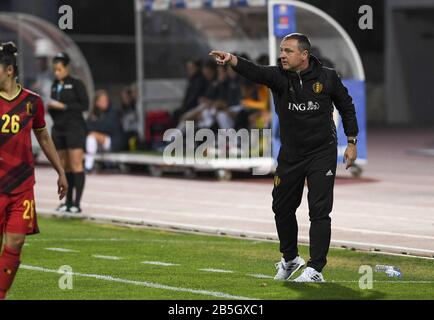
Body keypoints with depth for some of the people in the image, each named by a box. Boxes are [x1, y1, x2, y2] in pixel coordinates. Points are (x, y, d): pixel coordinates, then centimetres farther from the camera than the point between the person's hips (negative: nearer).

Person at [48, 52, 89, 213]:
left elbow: (84, 105, -10)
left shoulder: (76, 84, -2)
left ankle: (77, 203, -11)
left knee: (76, 165, -9)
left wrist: (63, 106, -15)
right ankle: (68, 202, 7)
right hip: (58, 129, 6)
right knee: (64, 167, 4)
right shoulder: (55, 86, 15)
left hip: (74, 128, -6)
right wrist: (50, 108, -2)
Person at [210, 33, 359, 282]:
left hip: (322, 154, -3)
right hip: (290, 155, 3)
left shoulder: (327, 77, -9)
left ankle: (315, 269, -4)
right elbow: (255, 72, -29)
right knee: (282, 208, 13)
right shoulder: (278, 75, -8)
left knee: (319, 211, -8)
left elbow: (347, 107, 5)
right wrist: (232, 60, -49)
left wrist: (352, 142, 2)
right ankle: (290, 259, 35)